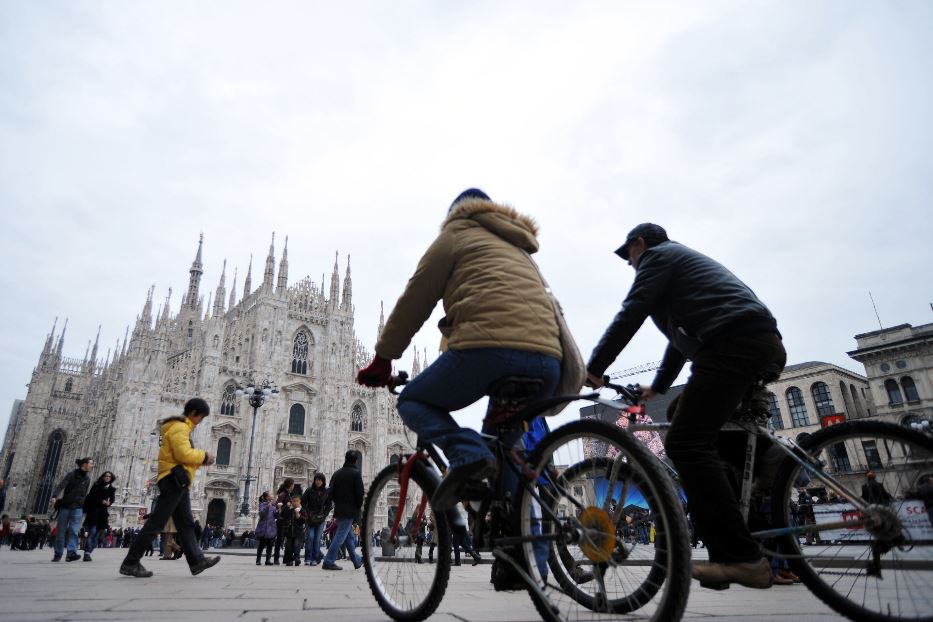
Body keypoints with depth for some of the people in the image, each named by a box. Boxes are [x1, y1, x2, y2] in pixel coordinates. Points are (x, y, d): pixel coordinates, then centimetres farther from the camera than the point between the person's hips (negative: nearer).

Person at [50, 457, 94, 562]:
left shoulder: (87, 479, 9)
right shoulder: (72, 474, -2)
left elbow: (84, 494, 10)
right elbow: (60, 486, -14)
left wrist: (82, 508, 5)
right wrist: (54, 496, -32)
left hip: (77, 508, 2)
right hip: (65, 506, -2)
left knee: (74, 531, -12)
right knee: (61, 532, 4)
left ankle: (72, 553, -20)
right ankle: (58, 554, 17)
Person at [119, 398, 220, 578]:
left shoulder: (181, 427, 20)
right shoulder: (179, 427, -11)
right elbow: (184, 454, -22)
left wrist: (201, 459, 9)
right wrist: (204, 456, -9)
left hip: (179, 482, 11)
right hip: (174, 480, -11)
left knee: (186, 524, 8)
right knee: (156, 523, -6)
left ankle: (196, 560, 9)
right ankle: (130, 563, 1)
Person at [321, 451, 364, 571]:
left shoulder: (337, 473, 9)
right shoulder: (356, 473, -9)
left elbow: (331, 492, 10)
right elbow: (359, 492, -13)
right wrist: (359, 506, 1)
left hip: (339, 509, 7)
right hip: (350, 511, -7)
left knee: (349, 536, 15)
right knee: (340, 536, -5)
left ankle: (357, 561, 25)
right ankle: (328, 562, -7)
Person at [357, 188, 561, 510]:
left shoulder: (457, 233, 18)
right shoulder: (521, 250, 37)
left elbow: (414, 301, 14)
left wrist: (381, 361, 23)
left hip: (488, 345, -7)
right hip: (547, 363, 7)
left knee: (412, 400, 15)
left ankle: (467, 452, -13)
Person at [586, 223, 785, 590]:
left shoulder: (658, 255, 7)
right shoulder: (683, 259, 36)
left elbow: (630, 315, -5)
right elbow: (681, 334, 39)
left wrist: (593, 368, 1)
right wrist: (658, 386, 45)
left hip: (733, 341, -10)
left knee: (685, 444, -15)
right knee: (700, 444, 12)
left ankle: (741, 557, -18)